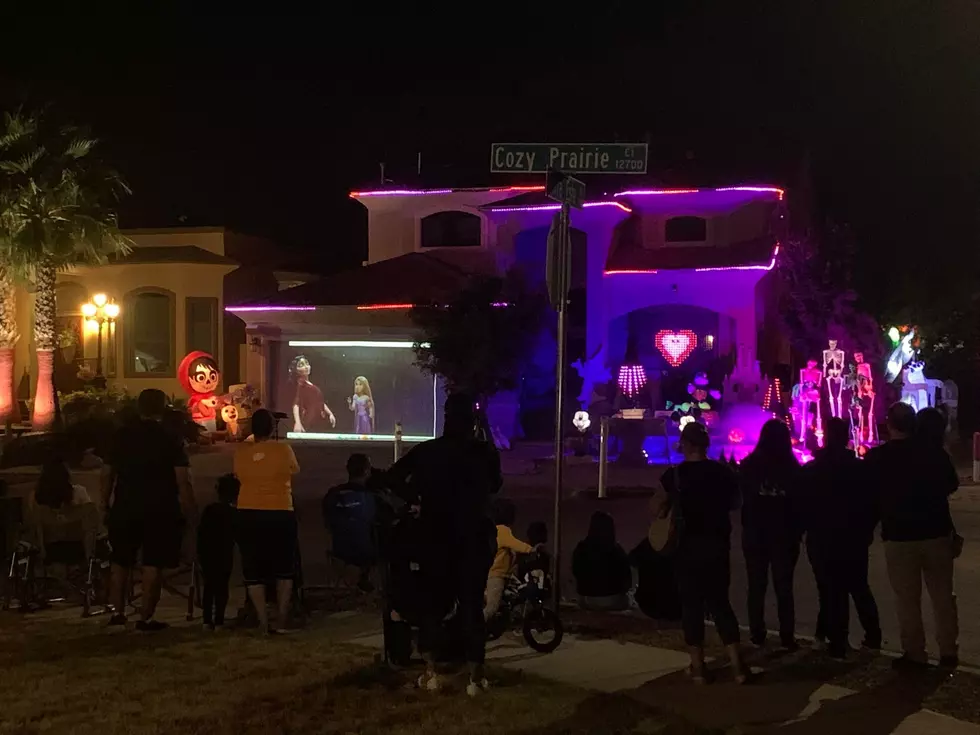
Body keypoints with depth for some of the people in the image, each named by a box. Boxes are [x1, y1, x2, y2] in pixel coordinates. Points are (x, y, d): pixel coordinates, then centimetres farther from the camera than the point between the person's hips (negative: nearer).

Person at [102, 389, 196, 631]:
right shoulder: (170, 440, -6)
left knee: (120, 561, 17)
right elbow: (182, 480, -12)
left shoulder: (121, 436, 3)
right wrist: (189, 509, -6)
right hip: (160, 511, -3)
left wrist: (105, 503, 15)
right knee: (153, 565, 1)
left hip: (125, 508, 3)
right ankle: (146, 617, 1)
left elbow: (107, 473, 6)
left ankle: (118, 612, 21)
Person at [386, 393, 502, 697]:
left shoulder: (427, 450, -3)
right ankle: (475, 677, 4)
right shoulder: (485, 452, -6)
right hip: (474, 536, -1)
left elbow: (393, 477, -8)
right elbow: (495, 486, 12)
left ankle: (430, 672, 8)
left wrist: (415, 499, 4)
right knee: (471, 603, 4)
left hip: (436, 536, 1)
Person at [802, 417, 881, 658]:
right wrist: (867, 529, 12)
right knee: (859, 587, 16)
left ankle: (838, 643, 1)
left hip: (822, 539, -2)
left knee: (832, 592, 1)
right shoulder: (861, 468, -3)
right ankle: (873, 636, 18)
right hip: (855, 537, 2)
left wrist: (809, 529, 10)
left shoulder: (810, 471, -7)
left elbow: (803, 505, -3)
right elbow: (872, 503, 0)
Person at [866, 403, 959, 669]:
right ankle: (948, 651, 16)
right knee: (943, 595, 11)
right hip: (937, 532, 2)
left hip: (899, 535, -2)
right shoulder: (934, 451, -4)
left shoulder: (877, 457, -10)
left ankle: (915, 654, 7)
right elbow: (952, 484, 10)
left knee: (907, 599, 5)